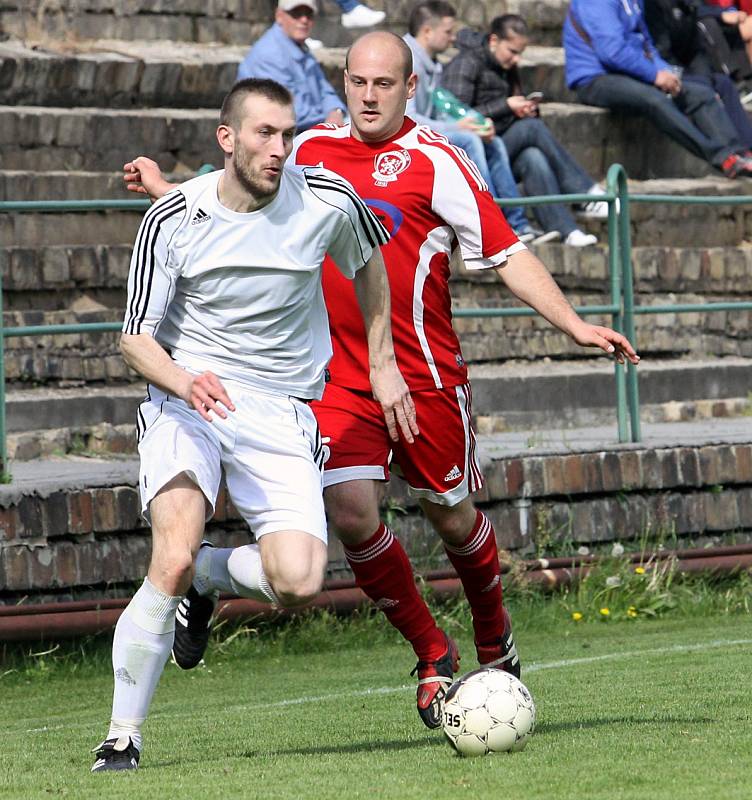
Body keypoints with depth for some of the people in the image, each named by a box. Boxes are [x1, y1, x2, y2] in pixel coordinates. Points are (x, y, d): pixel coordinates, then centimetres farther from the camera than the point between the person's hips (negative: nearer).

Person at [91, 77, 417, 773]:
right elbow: (135, 336, -6)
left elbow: (368, 264, 18)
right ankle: (122, 739, -13)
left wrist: (383, 364, 18)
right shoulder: (172, 219, -9)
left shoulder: (328, 201, -5)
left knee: (298, 583, -18)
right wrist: (184, 380, -27)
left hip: (282, 411, 2)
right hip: (186, 401, -2)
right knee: (173, 561, -26)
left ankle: (206, 577, 17)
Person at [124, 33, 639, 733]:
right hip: (338, 374, 3)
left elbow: (506, 255, -7)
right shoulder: (310, 151, 7)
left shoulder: (435, 162, -7)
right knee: (351, 511, -12)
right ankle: (431, 652, 8)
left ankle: (496, 644, 37)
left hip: (424, 374, -3)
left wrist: (573, 325, -16)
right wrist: (165, 191, 18)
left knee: (449, 512, 8)